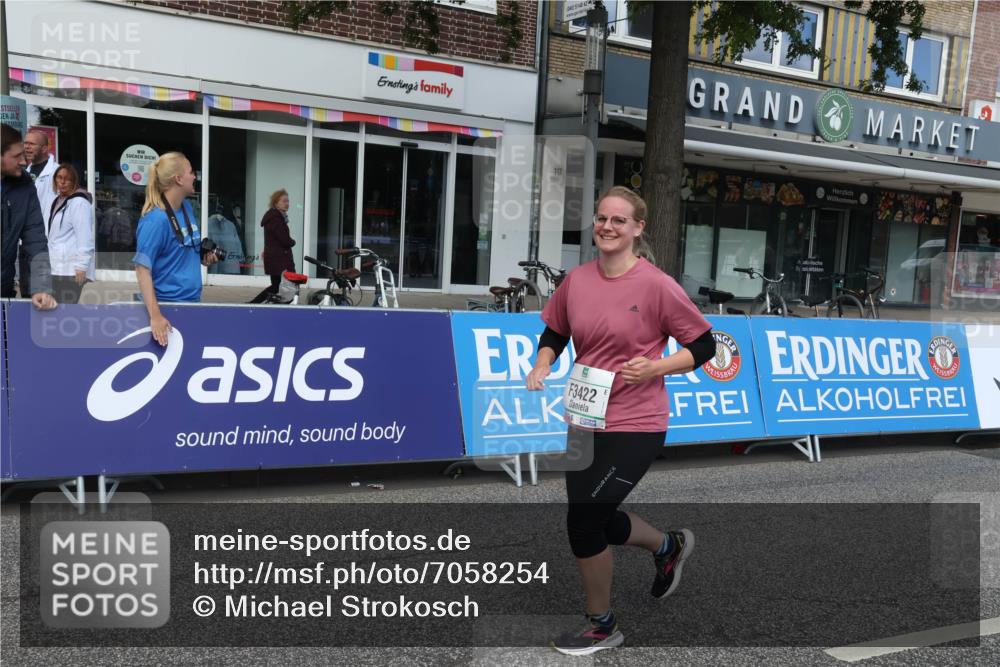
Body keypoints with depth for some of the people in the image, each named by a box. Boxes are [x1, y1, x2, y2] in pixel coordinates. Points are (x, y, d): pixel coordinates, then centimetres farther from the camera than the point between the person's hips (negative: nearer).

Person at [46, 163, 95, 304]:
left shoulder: (79, 202, -12)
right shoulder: (58, 200, 17)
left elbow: (85, 237, -18)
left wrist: (81, 266, -22)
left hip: (72, 269, -10)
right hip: (58, 267, 10)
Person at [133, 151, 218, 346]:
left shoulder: (187, 207, 5)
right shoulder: (155, 219, -19)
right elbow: (142, 268, -21)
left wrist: (204, 257, 0)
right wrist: (155, 315, -28)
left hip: (192, 300, 8)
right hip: (167, 305, -8)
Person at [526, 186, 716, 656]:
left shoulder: (657, 285, -13)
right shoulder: (576, 281, 1)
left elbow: (703, 346, -7)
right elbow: (554, 333, 16)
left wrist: (655, 368, -20)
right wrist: (541, 367, -3)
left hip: (634, 426, -6)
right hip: (584, 421, 6)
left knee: (582, 521, -8)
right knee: (598, 520, 17)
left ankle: (601, 626, 17)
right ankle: (669, 546, 50)